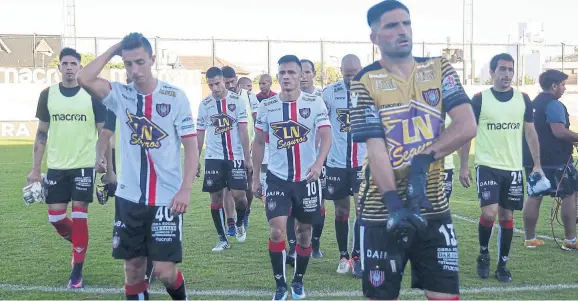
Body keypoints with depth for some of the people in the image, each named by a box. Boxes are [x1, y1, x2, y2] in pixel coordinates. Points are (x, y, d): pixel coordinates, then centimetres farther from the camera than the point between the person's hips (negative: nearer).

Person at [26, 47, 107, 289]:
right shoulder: (48, 95, 3)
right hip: (56, 167, 3)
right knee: (56, 218, 3)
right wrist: (35, 169, 4)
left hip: (84, 165, -3)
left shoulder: (92, 95, -5)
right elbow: (42, 134, 8)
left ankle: (77, 271, 9)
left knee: (79, 216, -2)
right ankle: (79, 243, 34)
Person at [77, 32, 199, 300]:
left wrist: (185, 189, -13)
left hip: (166, 198, -3)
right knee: (133, 266, 9)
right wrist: (113, 49, -7)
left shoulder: (175, 97, -5)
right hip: (129, 197, 3)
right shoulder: (120, 95, 2)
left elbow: (191, 146, -4)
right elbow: (84, 79, -14)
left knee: (165, 271, -3)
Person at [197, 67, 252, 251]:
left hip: (235, 156, -2)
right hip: (213, 158, 2)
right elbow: (200, 134, 11)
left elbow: (243, 131, -2)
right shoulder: (204, 104, 6)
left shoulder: (237, 100, -1)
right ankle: (222, 239, 14)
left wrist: (247, 158, -5)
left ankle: (239, 224, 22)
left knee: (238, 194, -10)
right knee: (216, 198, 2)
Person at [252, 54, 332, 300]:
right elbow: (259, 142, 9)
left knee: (304, 231, 11)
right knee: (276, 231, -12)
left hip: (307, 178, 0)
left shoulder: (315, 103, -5)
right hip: (277, 178, 0)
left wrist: (319, 163, -31)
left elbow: (326, 137, -12)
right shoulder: (266, 106, 0)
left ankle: (298, 280, 31)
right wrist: (255, 177, 8)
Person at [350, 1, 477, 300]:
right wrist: (393, 202, -23)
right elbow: (375, 148, -12)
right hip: (382, 211, -2)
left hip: (433, 207, 3)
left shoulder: (439, 69, 5)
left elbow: (467, 126, -6)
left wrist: (424, 159, -17)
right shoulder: (365, 82, -3)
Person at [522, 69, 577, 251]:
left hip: (533, 158, 9)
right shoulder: (554, 104, -15)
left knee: (534, 196, 9)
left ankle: (530, 239, 12)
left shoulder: (533, 104, 16)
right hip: (555, 159, -9)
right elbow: (559, 132, -25)